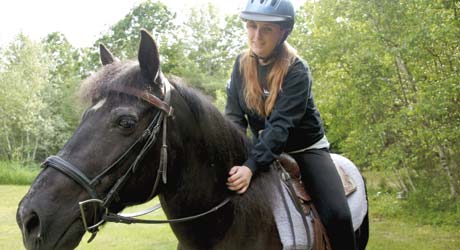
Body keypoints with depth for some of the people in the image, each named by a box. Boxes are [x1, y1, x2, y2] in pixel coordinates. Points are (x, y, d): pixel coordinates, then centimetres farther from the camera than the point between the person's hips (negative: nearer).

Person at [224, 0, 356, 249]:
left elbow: (281, 124, -31)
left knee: (336, 214, -21)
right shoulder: (242, 65, -5)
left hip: (305, 147, -4)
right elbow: (234, 115, -7)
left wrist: (251, 165, -44)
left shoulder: (296, 71, -21)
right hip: (263, 148, 5)